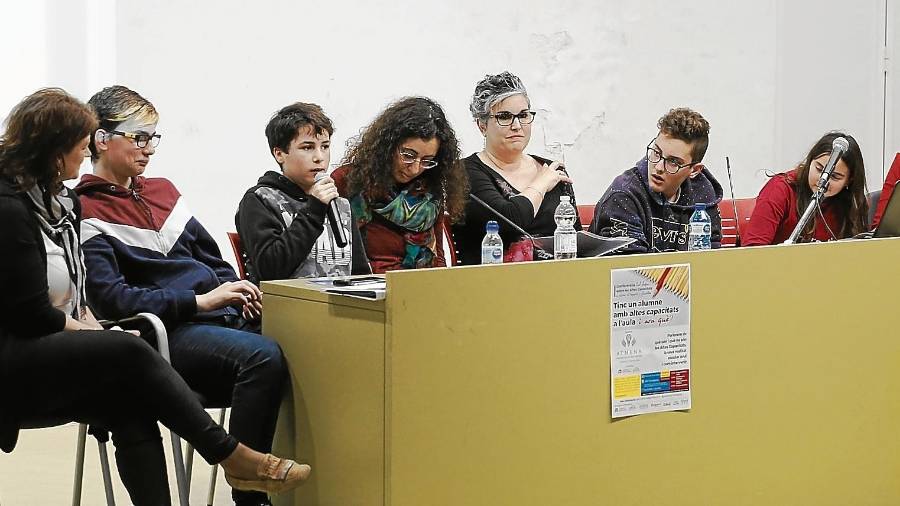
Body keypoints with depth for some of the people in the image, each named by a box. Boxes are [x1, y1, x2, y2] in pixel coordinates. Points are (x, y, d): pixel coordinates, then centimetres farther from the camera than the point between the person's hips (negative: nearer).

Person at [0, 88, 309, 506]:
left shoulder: (59, 200, 14)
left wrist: (91, 327, -1)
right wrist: (89, 332, -5)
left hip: (57, 351, 8)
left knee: (130, 405, -19)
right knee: (128, 353, -25)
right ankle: (233, 457, -18)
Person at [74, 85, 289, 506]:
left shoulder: (163, 190, 23)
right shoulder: (86, 213, 1)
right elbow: (110, 298, -11)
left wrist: (236, 292, 3)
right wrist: (199, 301, -16)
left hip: (219, 316, 7)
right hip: (166, 333, -7)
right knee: (263, 356, -34)